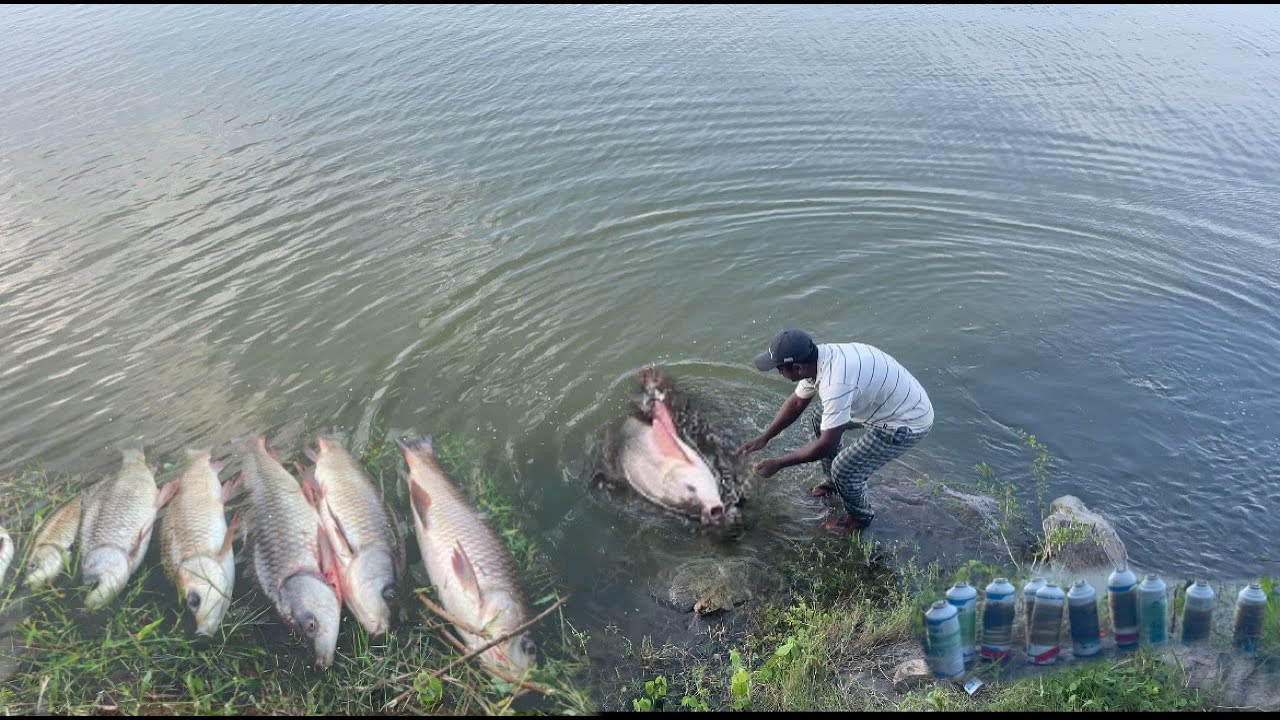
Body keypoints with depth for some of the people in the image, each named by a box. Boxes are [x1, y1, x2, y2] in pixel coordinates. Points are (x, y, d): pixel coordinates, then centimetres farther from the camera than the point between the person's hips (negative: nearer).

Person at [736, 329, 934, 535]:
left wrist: (778, 464, -21)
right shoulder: (815, 359, -9)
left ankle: (860, 518, 19)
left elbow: (826, 445, -30)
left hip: (909, 423, -9)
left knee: (844, 469, -11)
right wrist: (764, 438, 6)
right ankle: (833, 482, 37)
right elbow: (797, 403, 8)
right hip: (887, 401, 9)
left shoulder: (835, 382, -36)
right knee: (821, 422, 16)